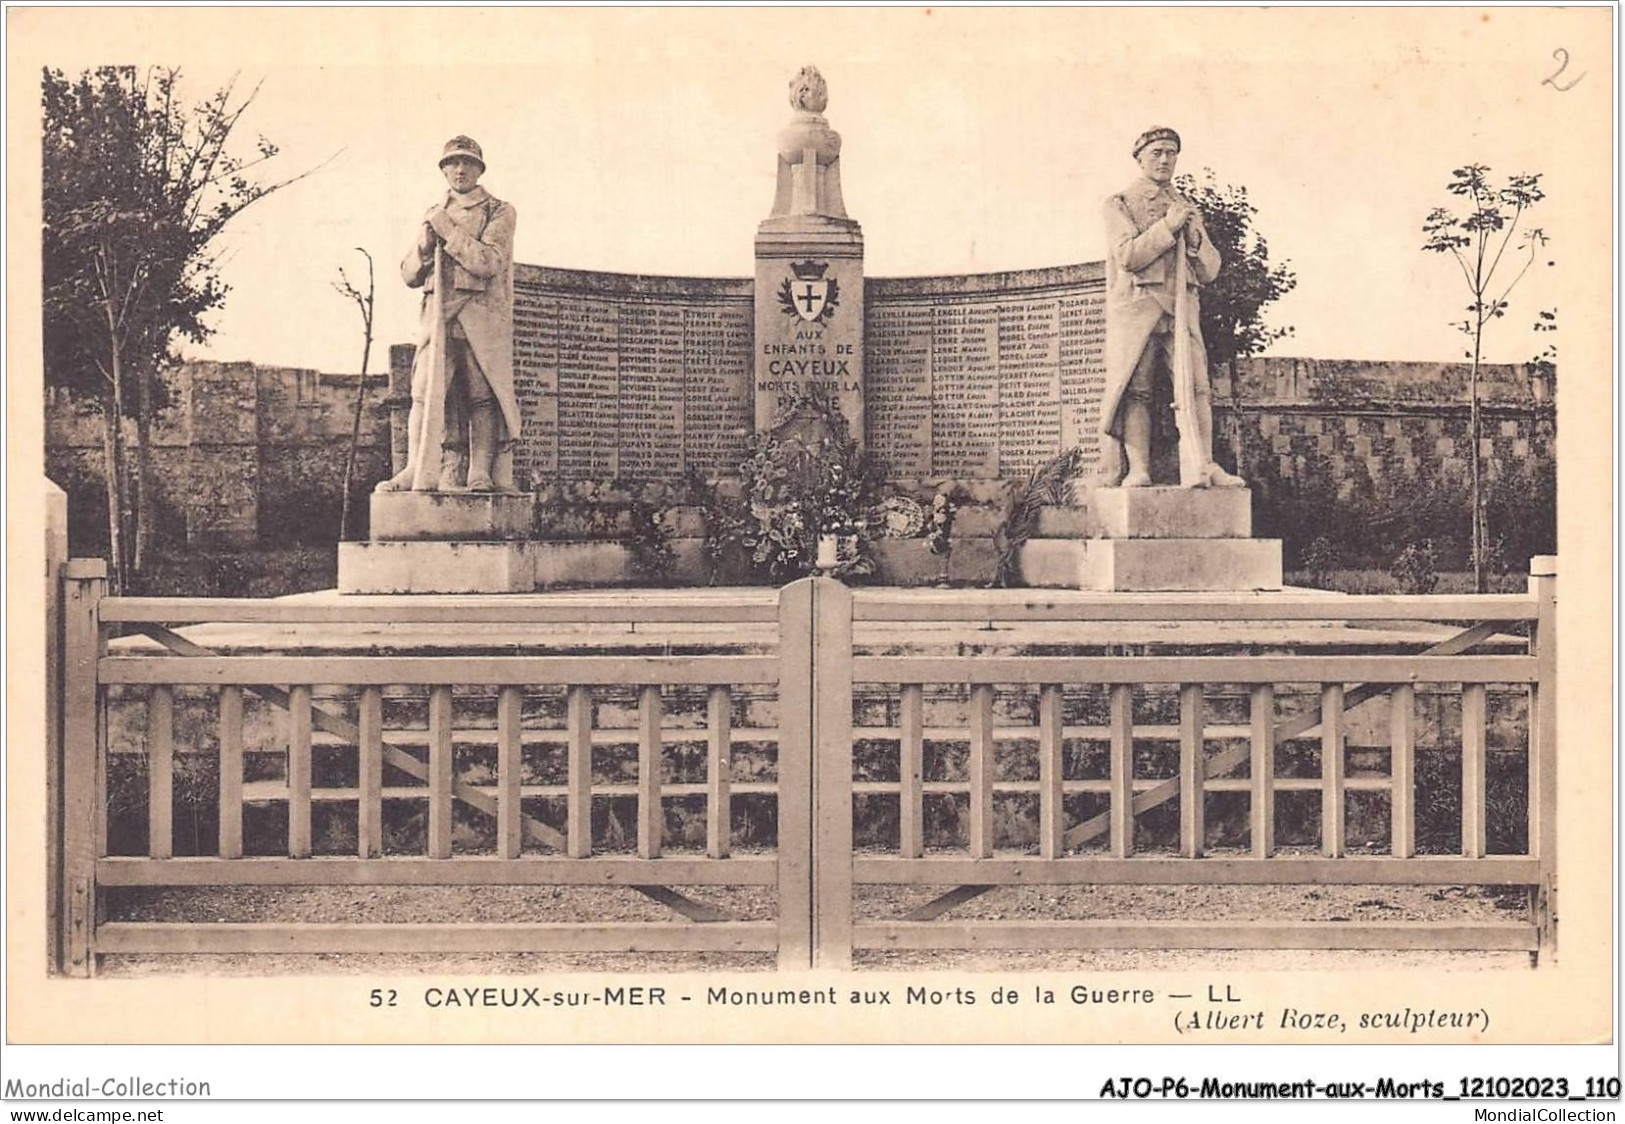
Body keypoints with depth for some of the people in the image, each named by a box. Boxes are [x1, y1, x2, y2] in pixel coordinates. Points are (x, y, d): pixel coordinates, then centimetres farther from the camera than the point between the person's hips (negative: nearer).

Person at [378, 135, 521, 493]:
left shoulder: (500, 213, 9)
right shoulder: (433, 216, 23)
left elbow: (489, 262, -8)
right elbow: (409, 274, 20)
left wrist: (451, 234, -8)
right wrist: (425, 246, 1)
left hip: (482, 316, -3)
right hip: (438, 314, 4)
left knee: (483, 397, -6)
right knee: (427, 391, -8)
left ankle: (482, 475, -4)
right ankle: (429, 471, -10)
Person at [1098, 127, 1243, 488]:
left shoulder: (1188, 210, 25)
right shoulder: (1119, 204, 11)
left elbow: (1210, 271, 19)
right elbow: (1127, 256, -5)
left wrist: (1194, 237, 1)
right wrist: (1167, 227, -9)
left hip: (1182, 308, 4)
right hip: (1137, 307, -4)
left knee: (1196, 385, -10)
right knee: (1136, 390, -10)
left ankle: (1203, 466, -15)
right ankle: (1137, 470, -11)